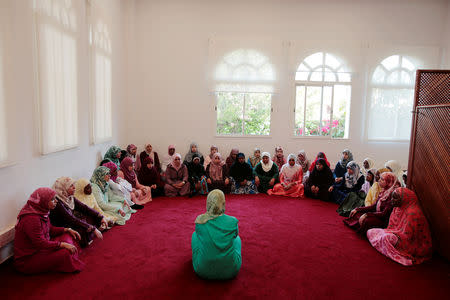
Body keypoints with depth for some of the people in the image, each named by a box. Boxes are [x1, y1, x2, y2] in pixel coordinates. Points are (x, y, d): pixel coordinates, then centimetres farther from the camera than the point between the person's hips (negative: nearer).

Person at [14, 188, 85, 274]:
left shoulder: (42, 212, 1)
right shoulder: (31, 219, -27)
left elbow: (50, 229, 16)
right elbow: (40, 243, -28)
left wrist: (67, 230, 4)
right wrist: (62, 244, -24)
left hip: (41, 248, 10)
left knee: (68, 236, 3)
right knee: (64, 253, -24)